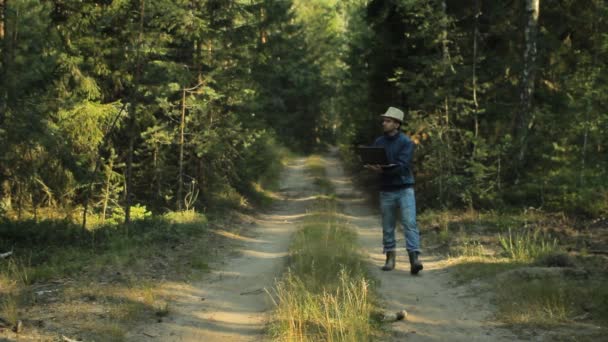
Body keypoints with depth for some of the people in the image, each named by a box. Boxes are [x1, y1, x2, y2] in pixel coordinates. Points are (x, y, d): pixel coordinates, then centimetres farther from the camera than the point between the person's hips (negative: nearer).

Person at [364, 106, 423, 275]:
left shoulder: (406, 142, -6)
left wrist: (383, 170, -28)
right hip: (386, 190, 4)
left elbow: (402, 166, -17)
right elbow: (372, 163, 6)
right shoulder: (379, 142, 9)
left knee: (410, 223, -13)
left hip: (404, 188, -4)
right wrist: (374, 168, -18)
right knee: (387, 227, 9)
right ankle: (390, 258, 20)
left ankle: (414, 259, -18)